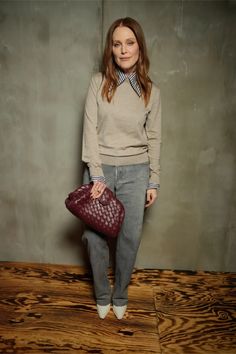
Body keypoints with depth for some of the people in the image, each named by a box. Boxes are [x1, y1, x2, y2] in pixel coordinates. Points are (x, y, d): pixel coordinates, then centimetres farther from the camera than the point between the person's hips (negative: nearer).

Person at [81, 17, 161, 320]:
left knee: (130, 238, 7)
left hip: (135, 172, 1)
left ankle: (120, 296, 32)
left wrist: (154, 181, 3)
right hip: (100, 169, 0)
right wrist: (96, 173, -13)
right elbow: (90, 128, -6)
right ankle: (102, 295, 31)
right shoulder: (98, 82, -1)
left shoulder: (151, 91, 3)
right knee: (96, 236, 5)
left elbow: (153, 138, 5)